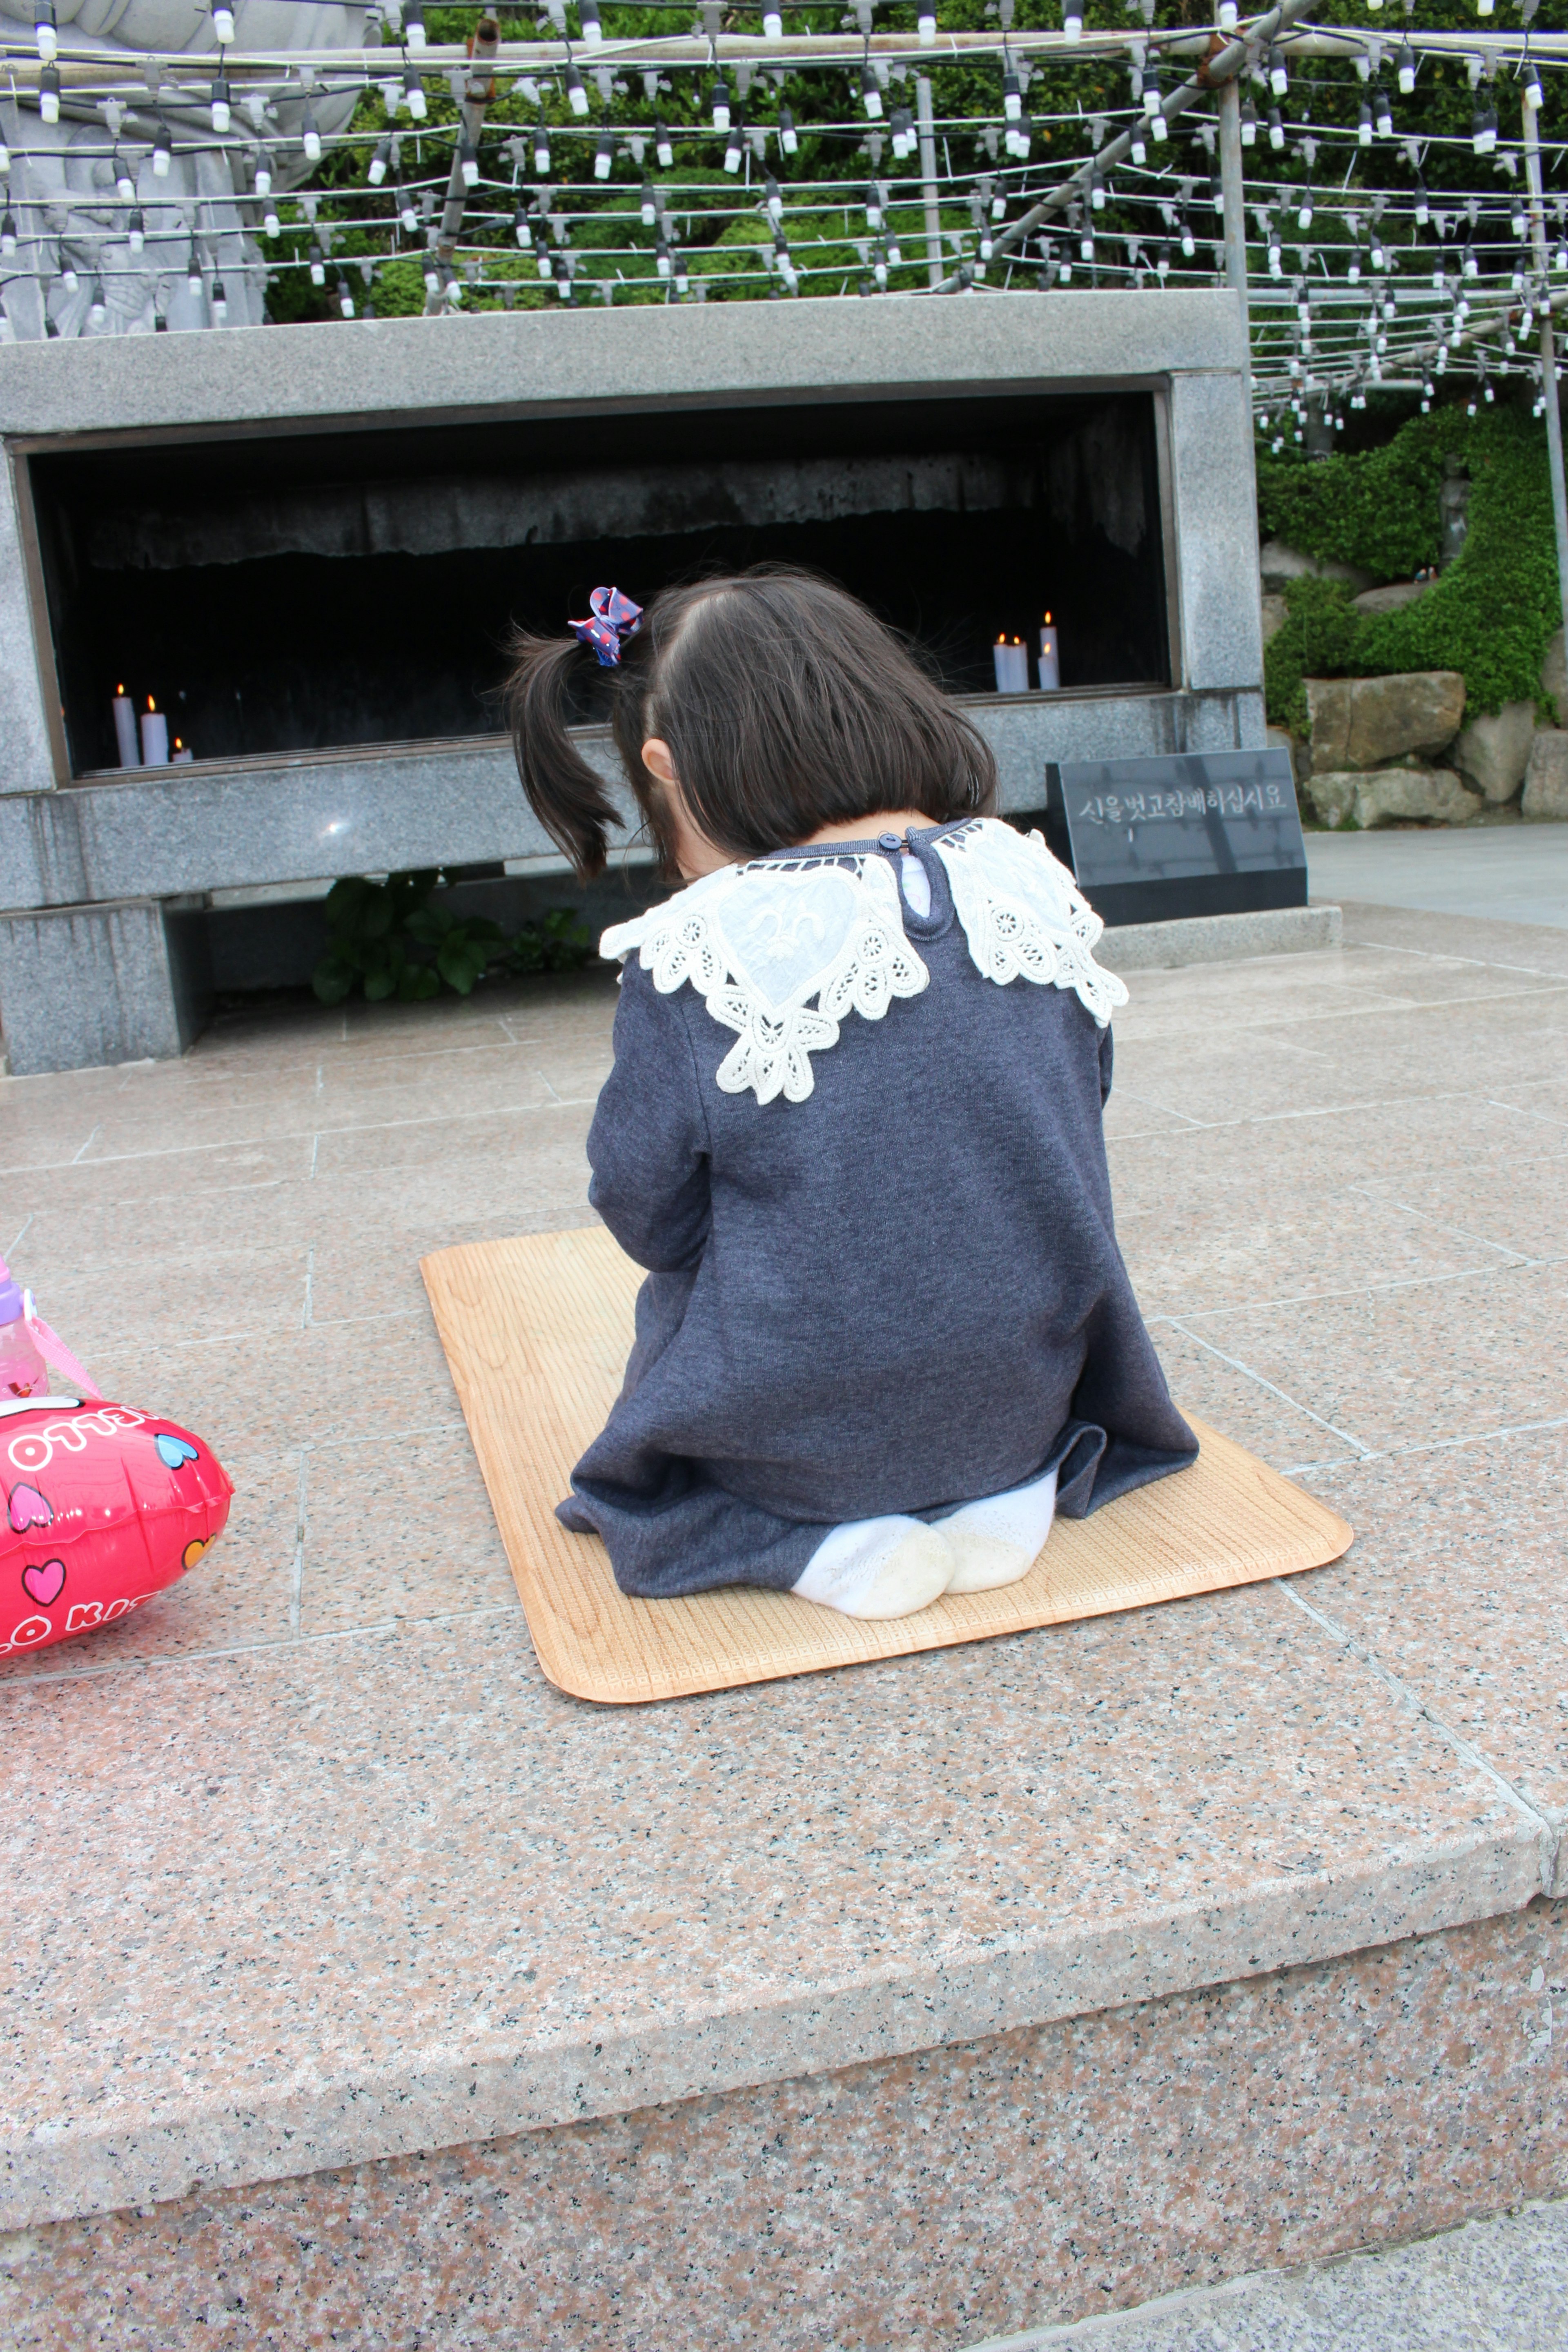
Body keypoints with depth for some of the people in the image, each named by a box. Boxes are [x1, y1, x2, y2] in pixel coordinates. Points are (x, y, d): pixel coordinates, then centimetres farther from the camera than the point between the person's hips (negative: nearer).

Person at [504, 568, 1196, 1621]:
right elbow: (1081, 1104, 7)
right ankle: (1010, 1487, 8)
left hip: (797, 1439, -4)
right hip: (1031, 1395, 5)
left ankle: (828, 1538, 1)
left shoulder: (693, 959, -20)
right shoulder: (1031, 884, -6)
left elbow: (649, 1218, -9)